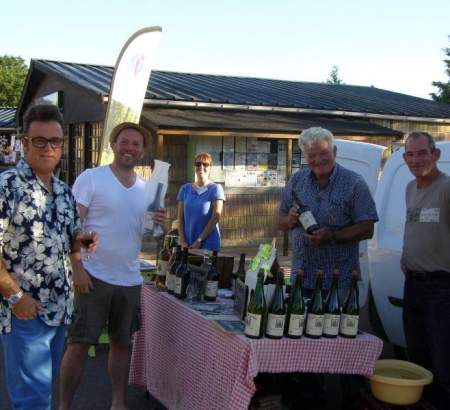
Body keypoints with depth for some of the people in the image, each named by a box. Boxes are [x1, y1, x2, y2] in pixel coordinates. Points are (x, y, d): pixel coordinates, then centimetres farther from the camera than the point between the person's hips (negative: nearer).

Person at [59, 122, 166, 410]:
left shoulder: (146, 189, 9)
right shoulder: (91, 178, -6)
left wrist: (159, 225, -9)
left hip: (130, 280, 5)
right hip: (93, 277, -5)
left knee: (123, 342, 13)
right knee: (79, 344, 0)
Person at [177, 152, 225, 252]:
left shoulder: (215, 188, -1)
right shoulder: (185, 189, 10)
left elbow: (216, 217, -8)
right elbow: (181, 217, 8)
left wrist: (199, 240, -11)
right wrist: (182, 241, -4)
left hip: (209, 243, -3)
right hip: (187, 244, 3)